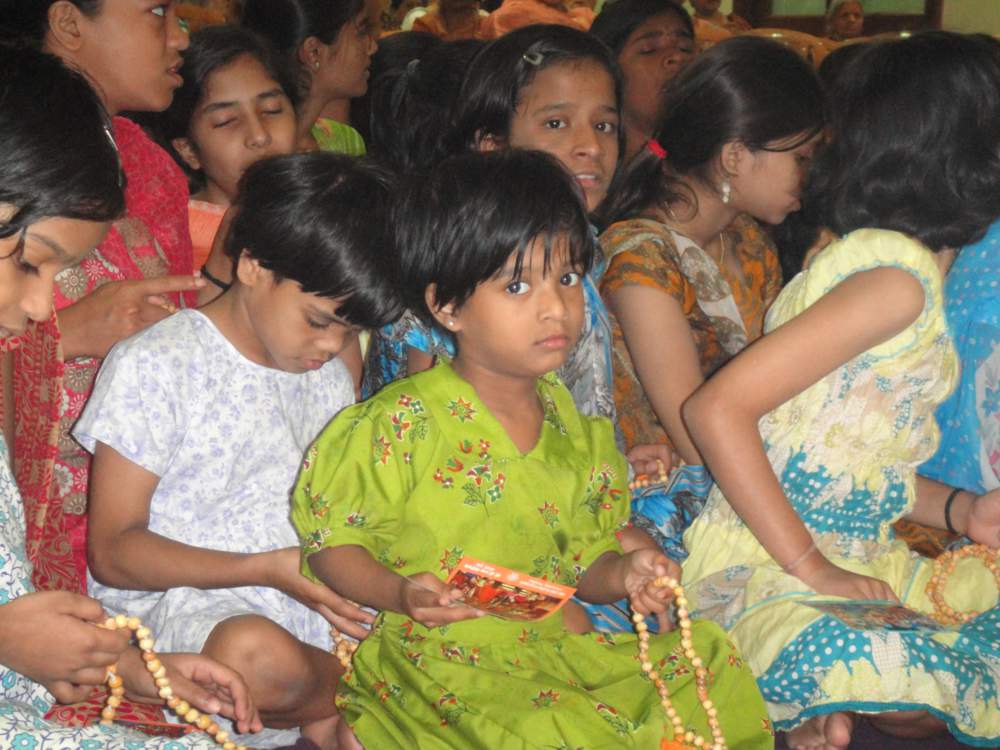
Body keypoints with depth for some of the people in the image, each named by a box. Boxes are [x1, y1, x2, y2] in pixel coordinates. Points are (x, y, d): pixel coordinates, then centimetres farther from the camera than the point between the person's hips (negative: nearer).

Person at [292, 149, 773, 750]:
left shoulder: (576, 427, 7)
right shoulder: (404, 425, -13)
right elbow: (331, 538, -7)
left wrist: (622, 574, -6)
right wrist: (403, 594, -23)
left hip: (553, 645, 6)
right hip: (438, 659, -6)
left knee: (710, 663, -6)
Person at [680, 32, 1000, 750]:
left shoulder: (918, 272, 13)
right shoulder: (897, 278, -17)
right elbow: (717, 408, -24)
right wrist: (812, 568, -21)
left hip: (861, 557, 10)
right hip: (767, 573, -9)